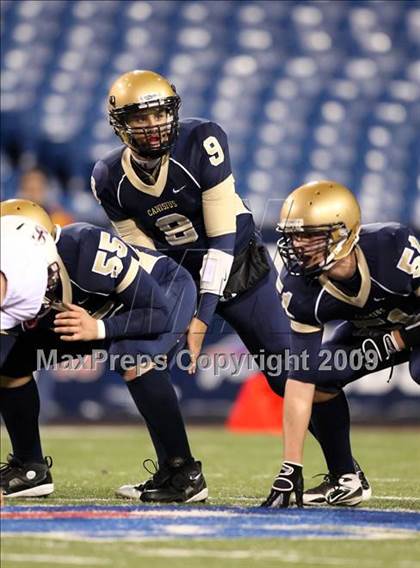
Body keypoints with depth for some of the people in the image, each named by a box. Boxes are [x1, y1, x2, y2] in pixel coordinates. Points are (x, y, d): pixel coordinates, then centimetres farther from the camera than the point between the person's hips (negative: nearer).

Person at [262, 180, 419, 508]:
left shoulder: (392, 245, -38)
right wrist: (291, 469, -26)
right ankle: (347, 478, 7)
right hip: (371, 331, 5)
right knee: (314, 382, -13)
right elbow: (300, 379, -23)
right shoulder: (300, 288, -24)